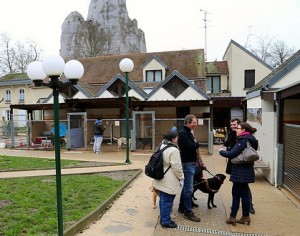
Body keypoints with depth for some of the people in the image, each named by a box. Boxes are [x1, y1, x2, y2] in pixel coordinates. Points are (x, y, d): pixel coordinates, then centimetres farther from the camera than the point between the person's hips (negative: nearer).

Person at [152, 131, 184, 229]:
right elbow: (176, 167, -20)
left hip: (161, 179, 9)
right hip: (169, 182, -9)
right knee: (167, 201, 4)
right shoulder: (173, 150, -22)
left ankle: (163, 219, 32)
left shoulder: (161, 147, 7)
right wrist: (181, 177, -5)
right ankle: (166, 221, 17)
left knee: (163, 200, 19)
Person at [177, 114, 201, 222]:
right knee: (188, 189, -4)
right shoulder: (183, 133, -16)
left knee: (186, 187, 18)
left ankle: (182, 208, 30)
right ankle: (188, 212, 6)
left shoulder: (188, 132, 16)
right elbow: (190, 146, -24)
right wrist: (197, 144, -7)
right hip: (187, 163, -10)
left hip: (190, 163, 10)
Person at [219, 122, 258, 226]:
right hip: (243, 171, 9)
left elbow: (231, 154, -21)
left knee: (244, 193, 4)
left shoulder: (243, 141, -17)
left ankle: (246, 216, 19)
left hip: (241, 173, -9)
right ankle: (233, 217, 19)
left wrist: (221, 151, -4)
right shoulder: (249, 140, 13)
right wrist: (226, 150, 6)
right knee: (235, 192, 12)